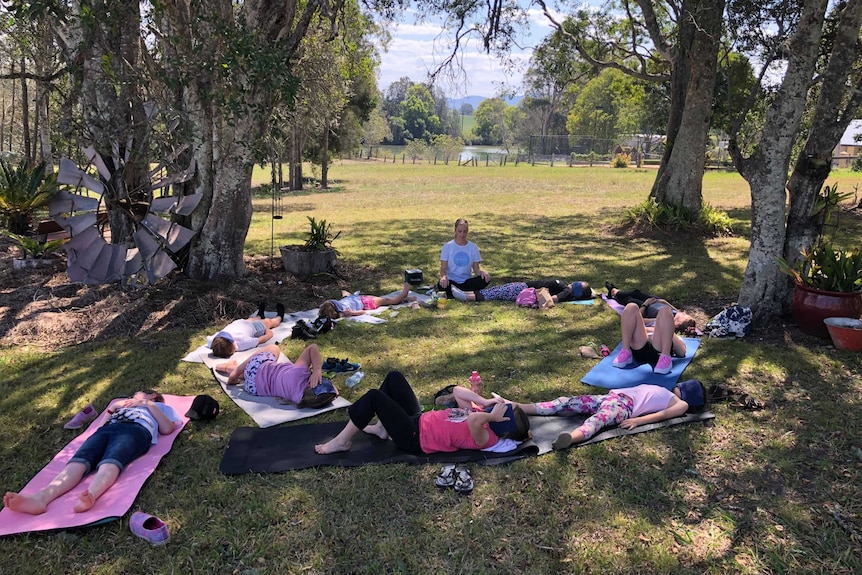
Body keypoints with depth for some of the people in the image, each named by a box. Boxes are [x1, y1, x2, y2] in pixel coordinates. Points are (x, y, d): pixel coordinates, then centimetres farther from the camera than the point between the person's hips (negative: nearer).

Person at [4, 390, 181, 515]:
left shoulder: (160, 407, 36)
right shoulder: (123, 405, 46)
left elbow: (167, 428, 13)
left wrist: (148, 405, 13)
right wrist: (113, 407, 24)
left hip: (136, 430, -4)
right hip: (107, 429, 4)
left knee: (110, 462, -37)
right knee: (79, 460, -28)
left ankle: (90, 496, -66)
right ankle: (40, 498, -53)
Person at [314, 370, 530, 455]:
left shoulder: (485, 437, -21)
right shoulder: (481, 413, 6)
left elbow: (473, 421, -46)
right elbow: (457, 391, 9)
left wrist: (492, 416, -27)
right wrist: (485, 402, 0)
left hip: (413, 437, -9)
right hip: (419, 420, 9)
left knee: (374, 396, -16)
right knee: (394, 377, 8)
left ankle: (343, 441, 3)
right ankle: (381, 427, 19)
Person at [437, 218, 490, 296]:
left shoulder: (473, 247, 5)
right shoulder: (447, 246, -1)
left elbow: (476, 269, 5)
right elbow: (443, 268, -5)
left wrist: (482, 271, -20)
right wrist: (443, 276, -29)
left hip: (467, 281, 3)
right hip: (451, 281, -3)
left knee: (486, 279, -26)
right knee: (441, 284, -37)